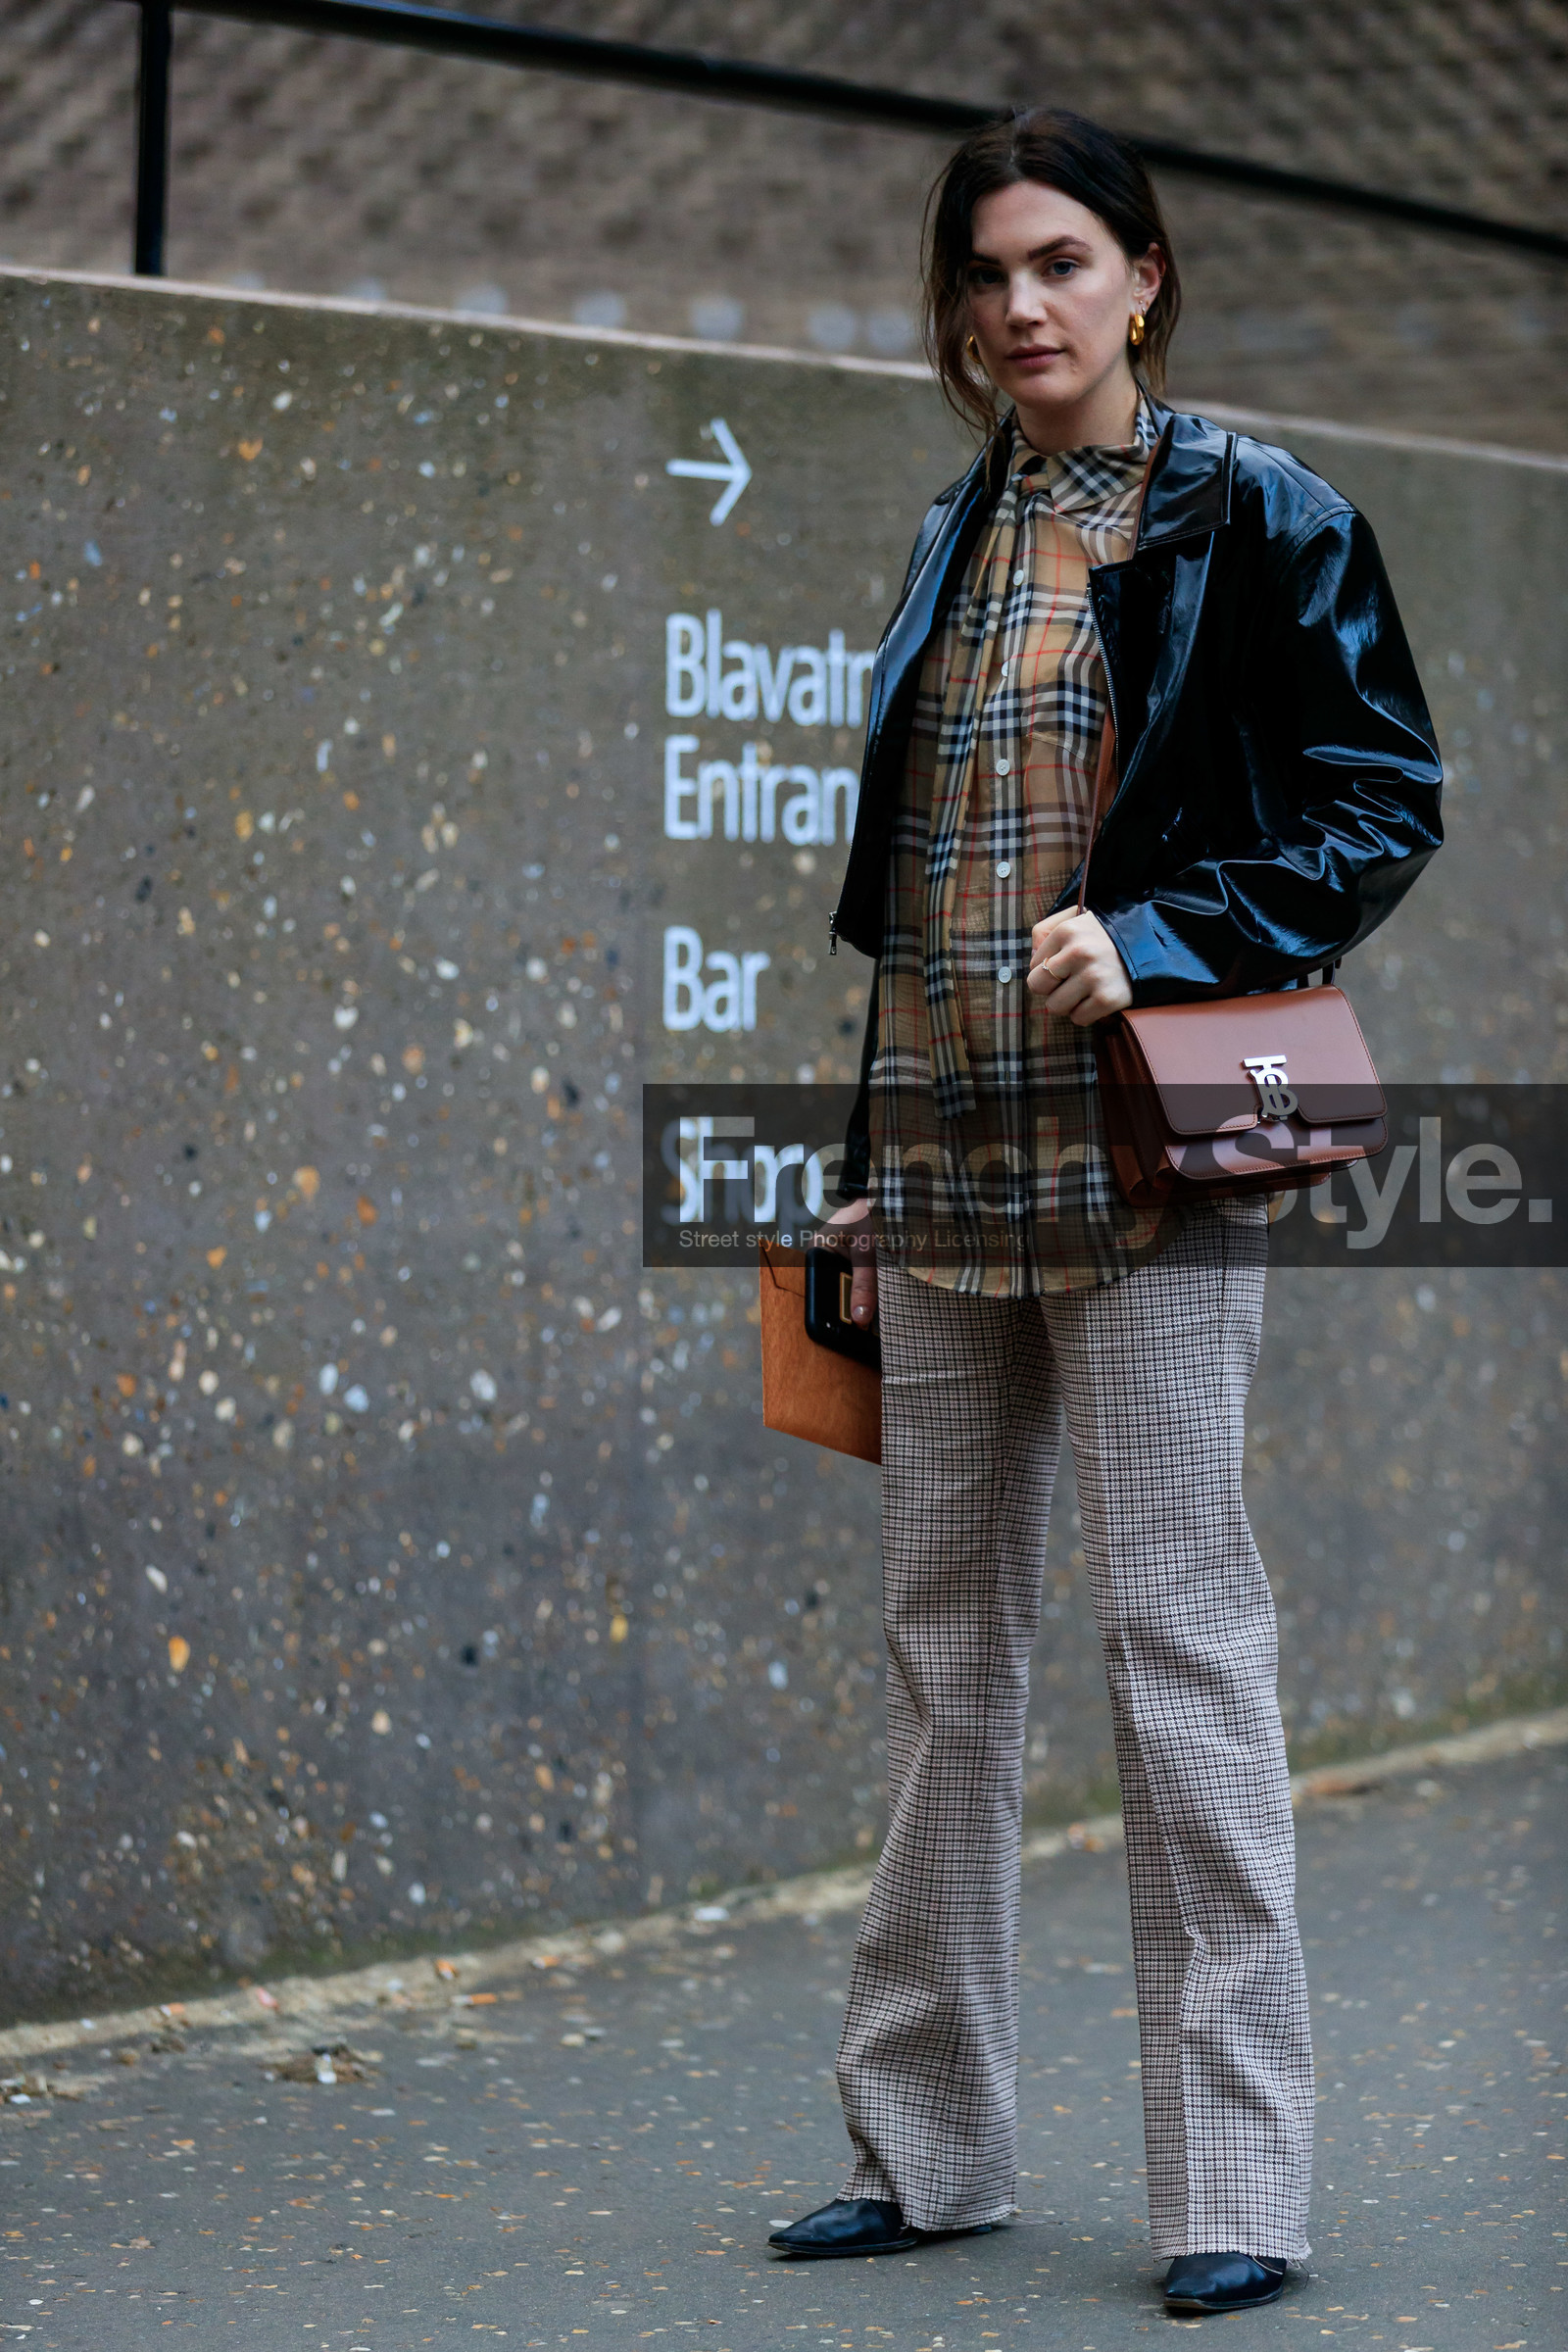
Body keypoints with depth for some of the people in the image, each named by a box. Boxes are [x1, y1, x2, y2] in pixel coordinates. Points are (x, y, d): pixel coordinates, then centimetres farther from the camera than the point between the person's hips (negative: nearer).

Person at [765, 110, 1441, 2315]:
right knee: (944, 1633, 10)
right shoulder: (953, 542, 16)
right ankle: (929, 2140, 19)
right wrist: (867, 1151, 17)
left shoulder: (1252, 516, -2)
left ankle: (1236, 2181, 0)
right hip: (948, 1159, 7)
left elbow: (1382, 806, -6)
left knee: (1179, 1626, -7)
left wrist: (1154, 939, -18)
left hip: (1144, 1150, -6)